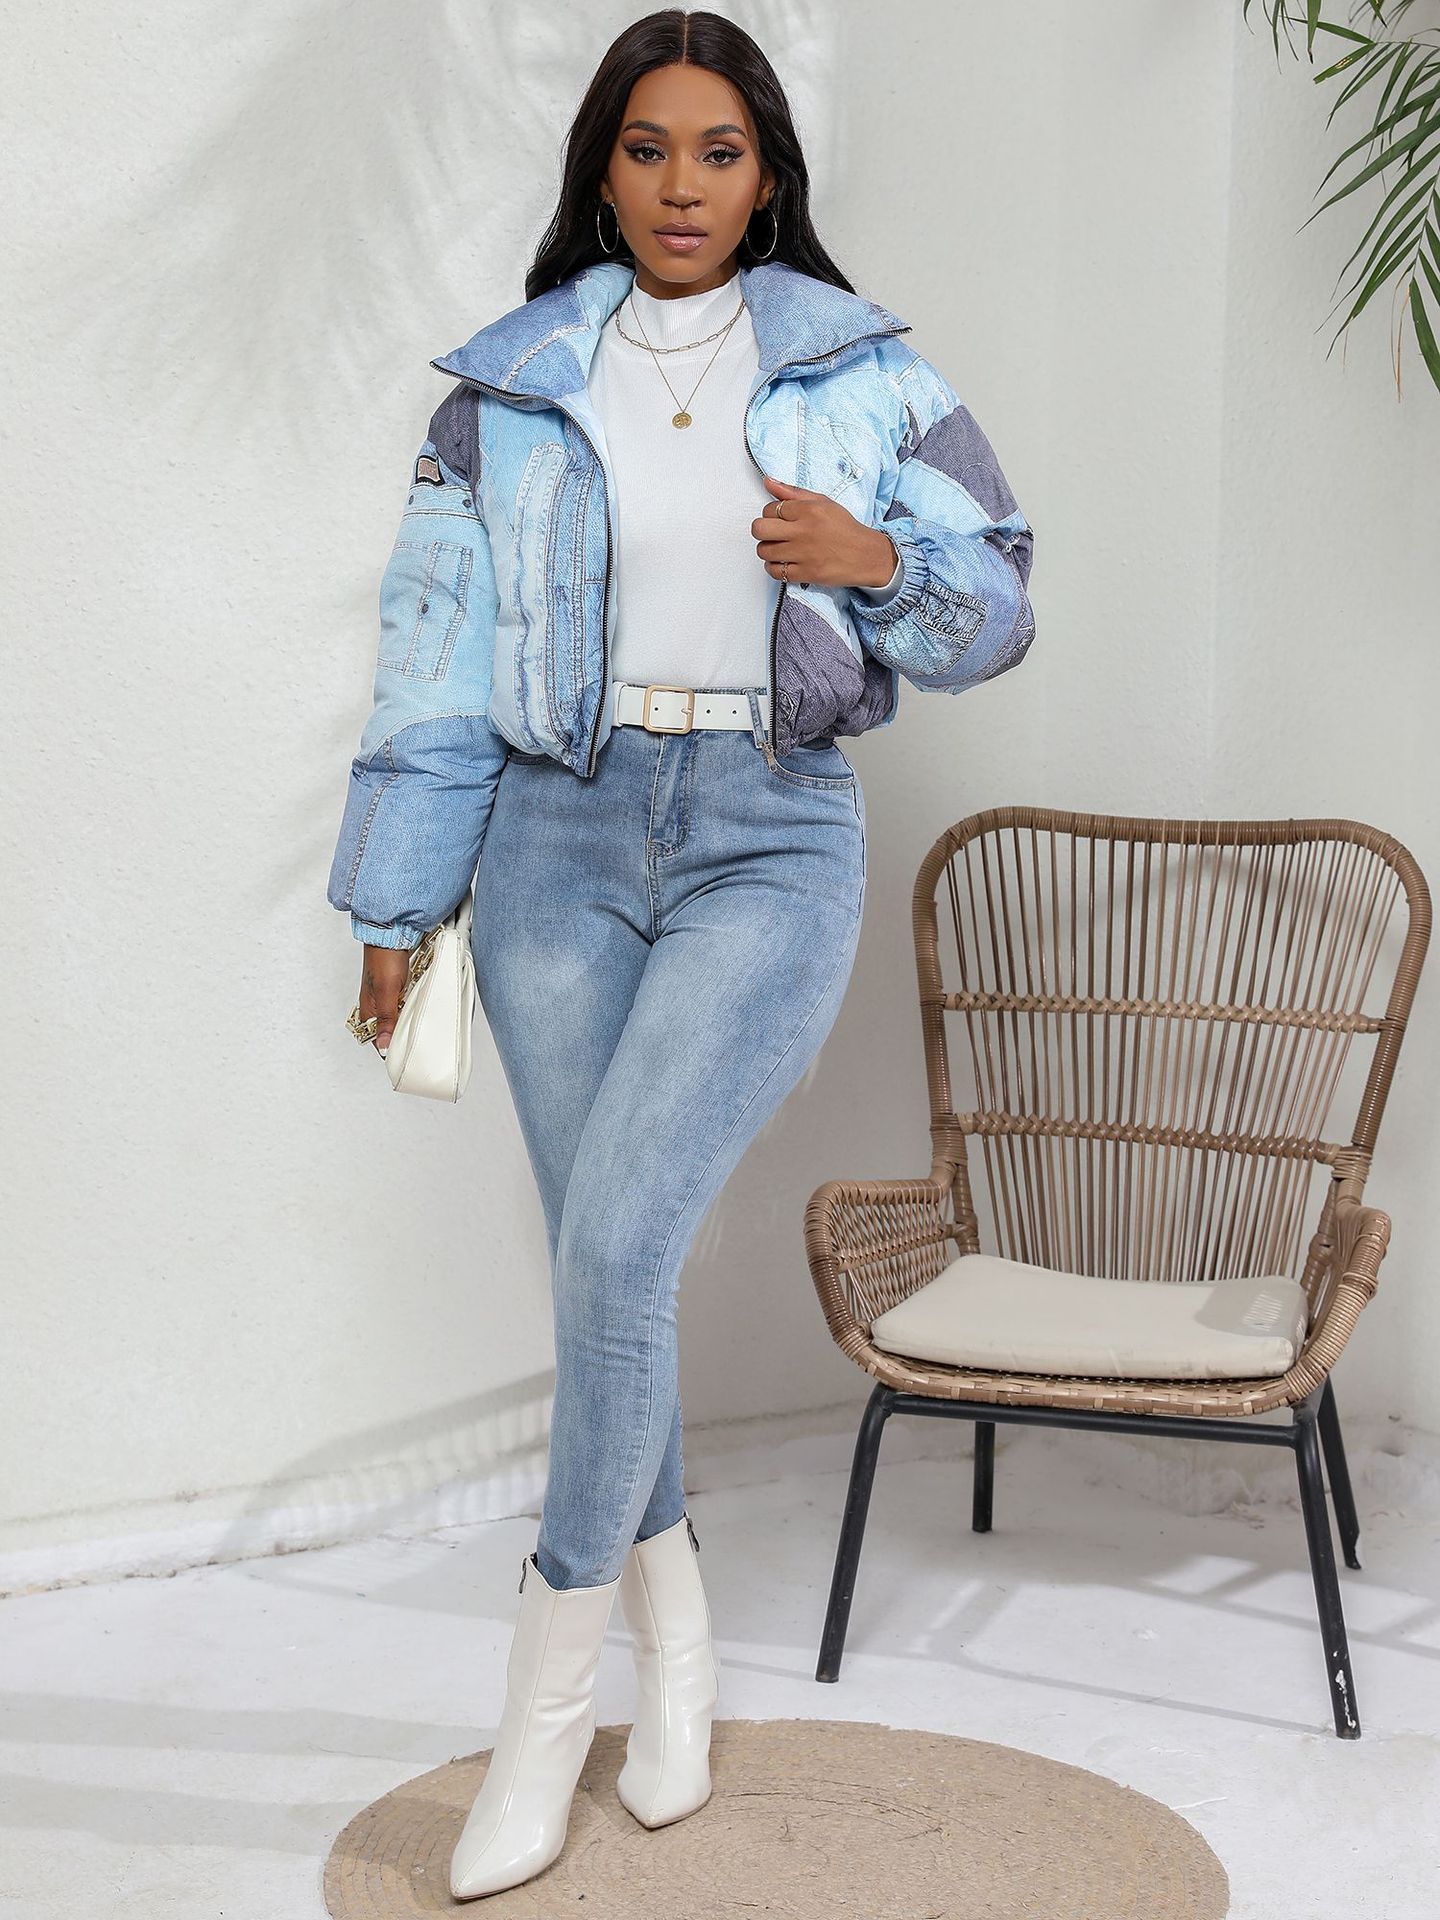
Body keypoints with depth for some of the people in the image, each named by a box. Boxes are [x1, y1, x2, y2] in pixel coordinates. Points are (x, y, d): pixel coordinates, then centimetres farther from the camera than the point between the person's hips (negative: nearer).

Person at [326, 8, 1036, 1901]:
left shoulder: (863, 373, 6)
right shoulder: (514, 385, 7)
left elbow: (996, 608, 9)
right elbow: (439, 656, 7)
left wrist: (884, 563, -13)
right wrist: (394, 906, 5)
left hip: (772, 842, -2)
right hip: (561, 837, 2)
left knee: (613, 1248, -14)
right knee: (604, 1267, 5)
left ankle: (547, 1692, 3)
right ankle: (674, 1639, 26)